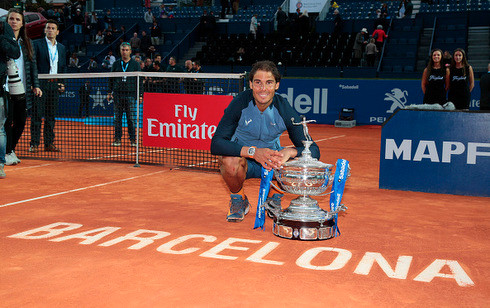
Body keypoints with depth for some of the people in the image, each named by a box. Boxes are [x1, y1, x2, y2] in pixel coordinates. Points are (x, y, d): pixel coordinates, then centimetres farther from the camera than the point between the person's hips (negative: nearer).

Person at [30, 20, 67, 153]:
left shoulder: (62, 48, 16)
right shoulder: (37, 44, 1)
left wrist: (62, 83, 8)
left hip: (55, 85, 4)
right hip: (41, 84, -4)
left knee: (51, 116, 7)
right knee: (36, 115, -3)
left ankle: (49, 143, 12)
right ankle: (34, 143, 1)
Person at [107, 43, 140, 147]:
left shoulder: (135, 64, 6)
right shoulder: (116, 64, 11)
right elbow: (111, 79, 15)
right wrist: (109, 92, 9)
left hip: (130, 94, -2)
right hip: (118, 94, 2)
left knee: (130, 118, -2)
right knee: (117, 118, 3)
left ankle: (132, 139, 6)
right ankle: (117, 139, 9)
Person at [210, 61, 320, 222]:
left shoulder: (284, 109, -17)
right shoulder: (240, 104, -21)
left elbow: (314, 151, -17)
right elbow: (216, 144, -28)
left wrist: (290, 152, -41)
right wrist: (253, 151, -42)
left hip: (272, 161, 2)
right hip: (243, 159, -2)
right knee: (229, 161, -36)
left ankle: (273, 199, 6)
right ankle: (238, 200, -1)